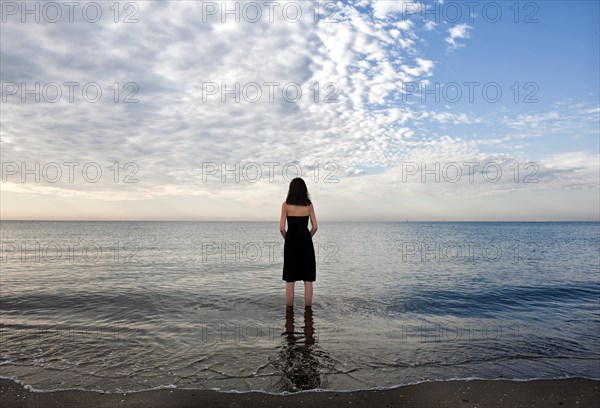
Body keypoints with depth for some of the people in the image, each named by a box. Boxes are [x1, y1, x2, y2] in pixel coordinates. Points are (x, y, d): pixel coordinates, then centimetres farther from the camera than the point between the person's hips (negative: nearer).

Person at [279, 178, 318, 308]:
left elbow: (282, 228, -7)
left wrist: (287, 239, 10)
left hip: (291, 243, -1)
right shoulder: (309, 205, 1)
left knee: (290, 281, 7)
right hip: (306, 243, 1)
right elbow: (315, 227, -1)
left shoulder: (286, 204, -3)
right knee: (308, 280, 7)